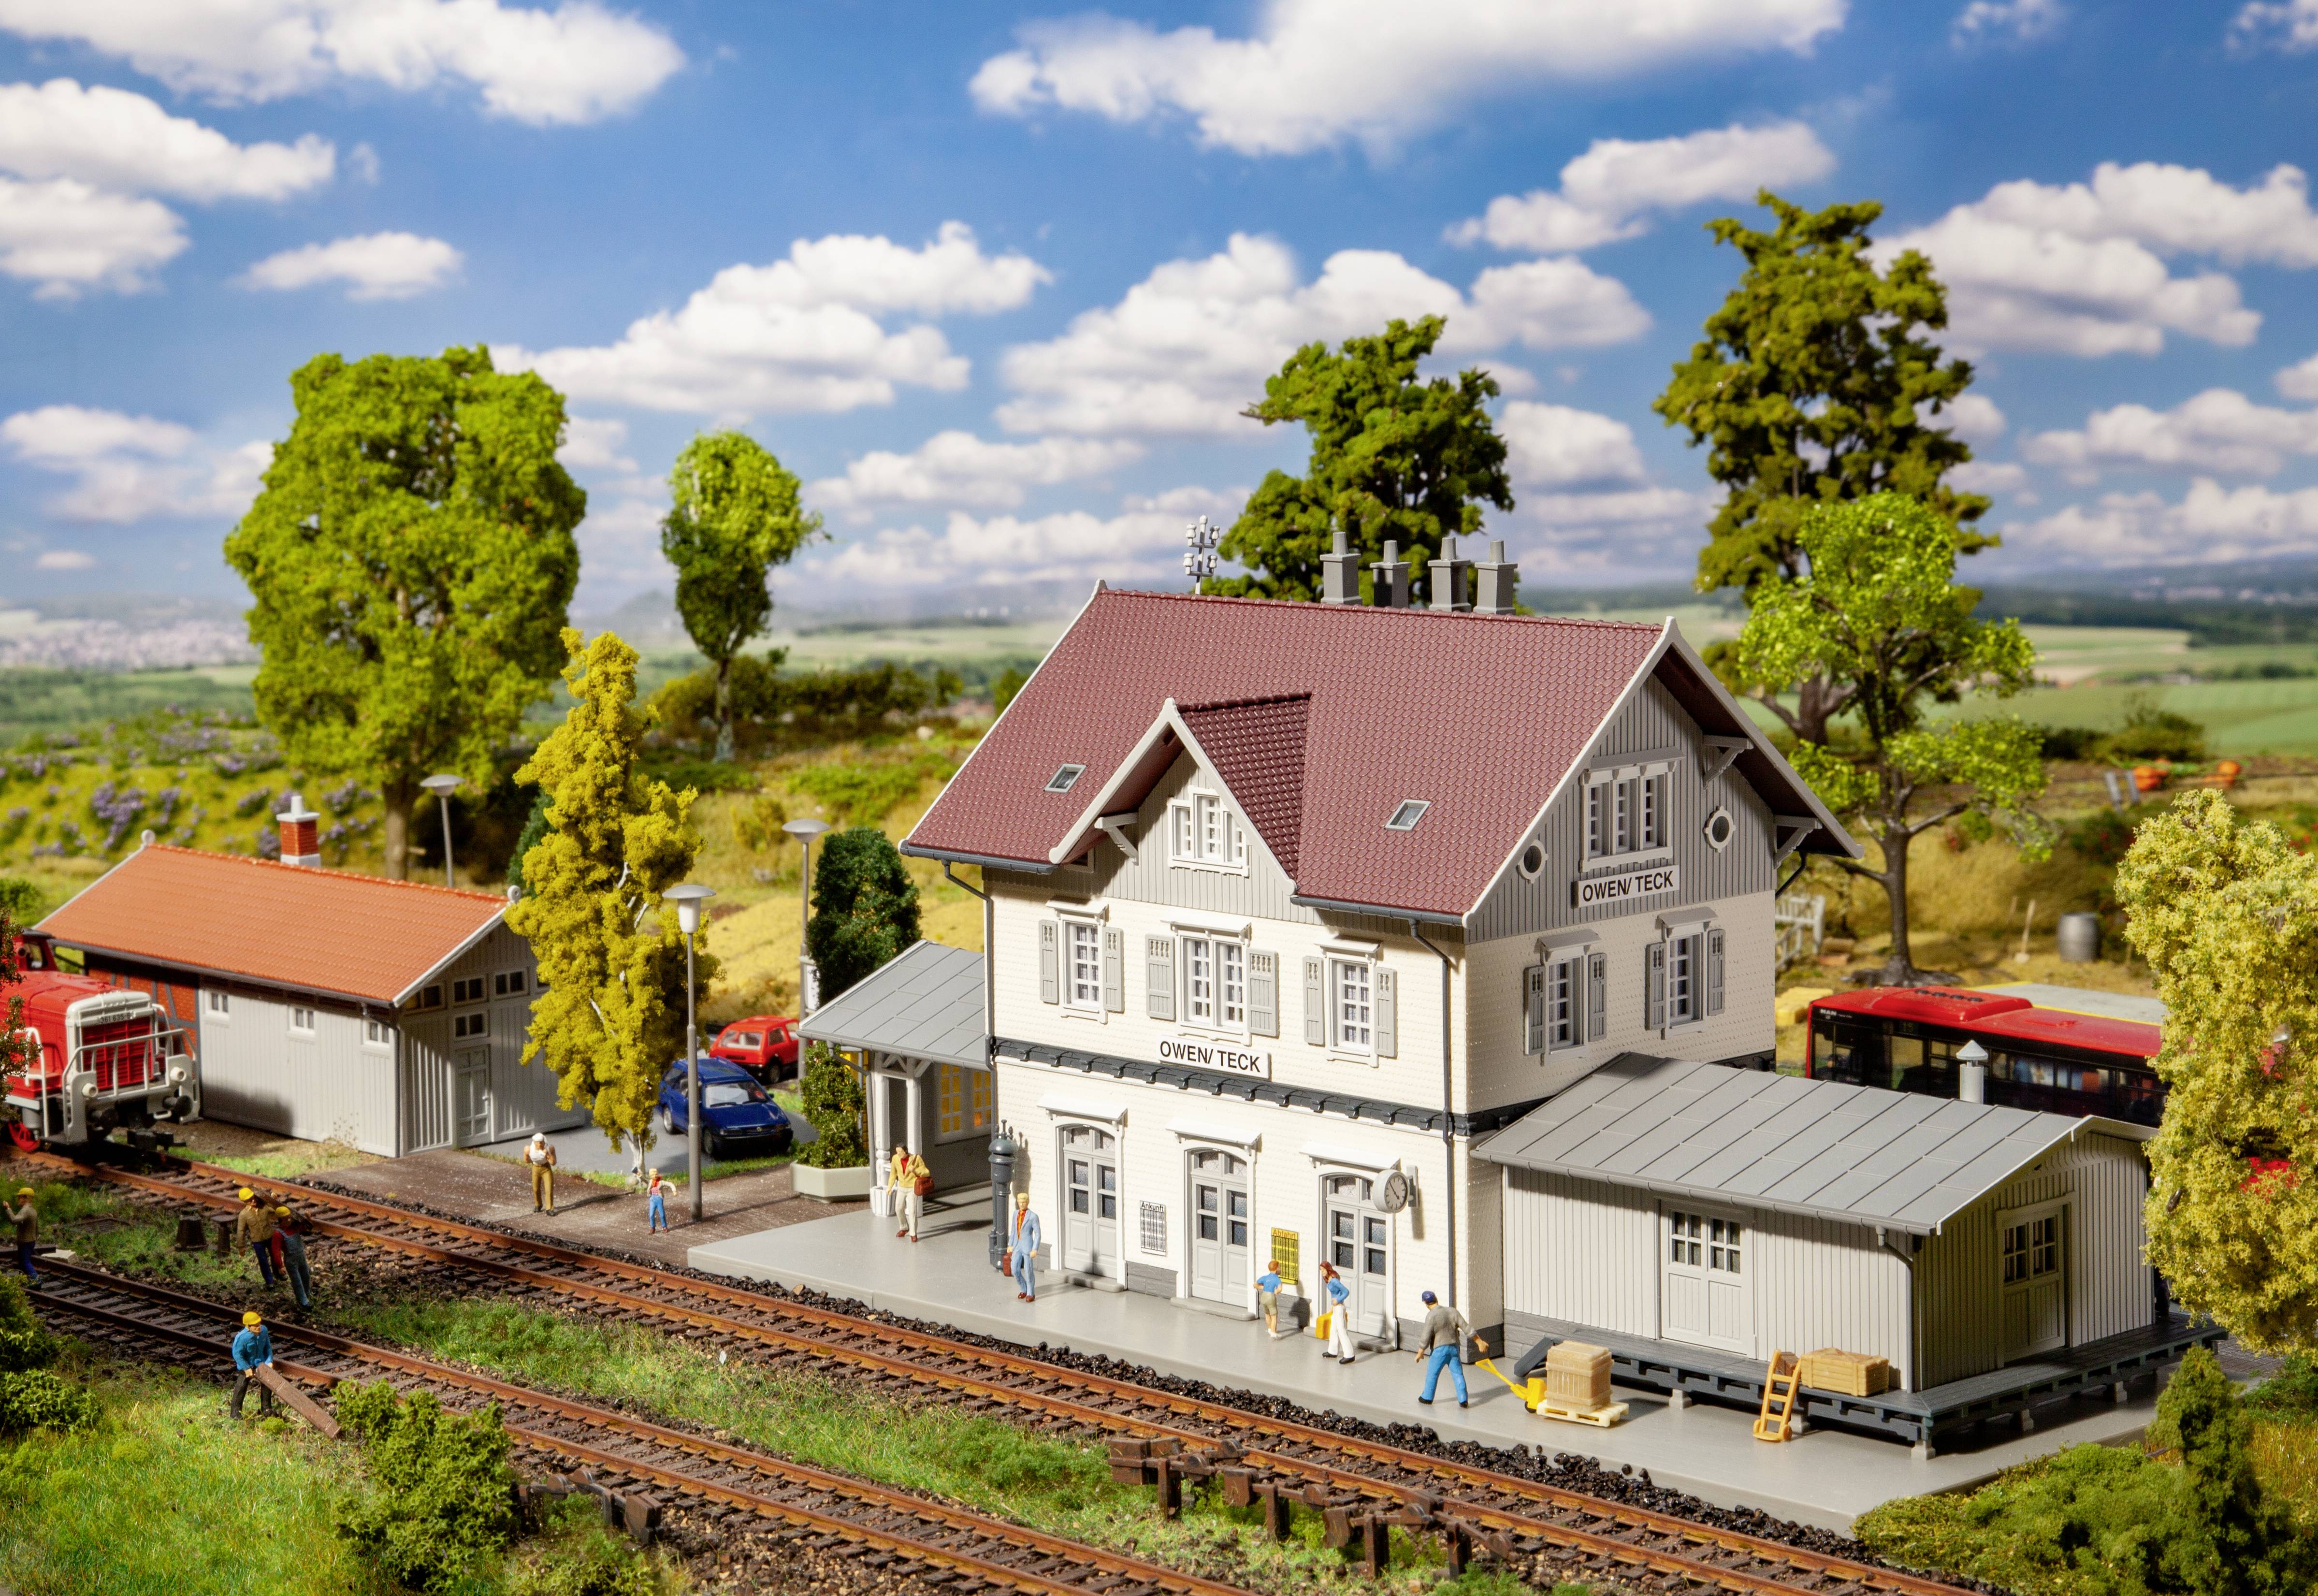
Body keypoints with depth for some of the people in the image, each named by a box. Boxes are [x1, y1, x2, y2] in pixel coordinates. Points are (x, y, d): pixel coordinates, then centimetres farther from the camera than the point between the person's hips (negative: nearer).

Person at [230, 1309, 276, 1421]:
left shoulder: (264, 1331, -16)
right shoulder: (242, 1338, -33)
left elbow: (268, 1347, -1)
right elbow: (237, 1354, -23)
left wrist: (269, 1361, -7)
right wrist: (246, 1368, -21)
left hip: (260, 1362, 5)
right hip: (246, 1364, -5)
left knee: (267, 1384, 8)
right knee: (241, 1387, -4)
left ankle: (266, 1409, 25)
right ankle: (236, 1412, 7)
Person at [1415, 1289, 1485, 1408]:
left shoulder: (1431, 1316, -16)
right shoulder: (1452, 1312, -1)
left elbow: (1426, 1338, -16)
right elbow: (1467, 1328, 0)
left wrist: (1420, 1352, -3)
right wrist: (1480, 1342, 6)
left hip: (1439, 1350, -4)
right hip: (1454, 1348, 4)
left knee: (1432, 1374, 12)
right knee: (1458, 1374, 8)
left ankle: (1427, 1398, 23)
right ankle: (1463, 1400, 4)